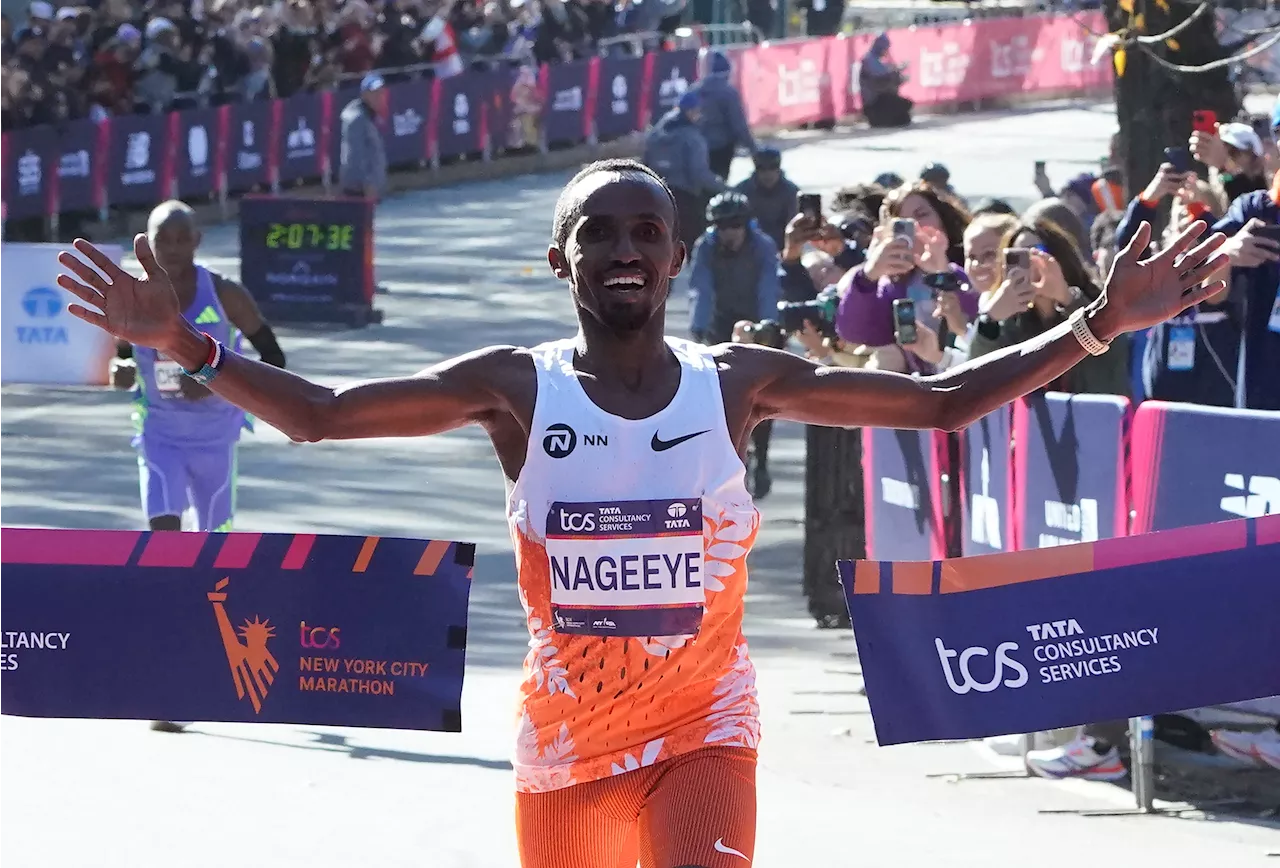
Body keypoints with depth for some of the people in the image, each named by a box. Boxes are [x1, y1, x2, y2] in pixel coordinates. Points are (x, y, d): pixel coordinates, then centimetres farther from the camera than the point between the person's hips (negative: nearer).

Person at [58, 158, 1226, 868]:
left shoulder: (738, 383, -5)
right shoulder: (514, 388, -7)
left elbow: (943, 402, -3)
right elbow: (316, 415, -10)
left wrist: (1098, 326, -11)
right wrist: (186, 346, -24)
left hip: (703, 728, -1)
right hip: (563, 735, 1)